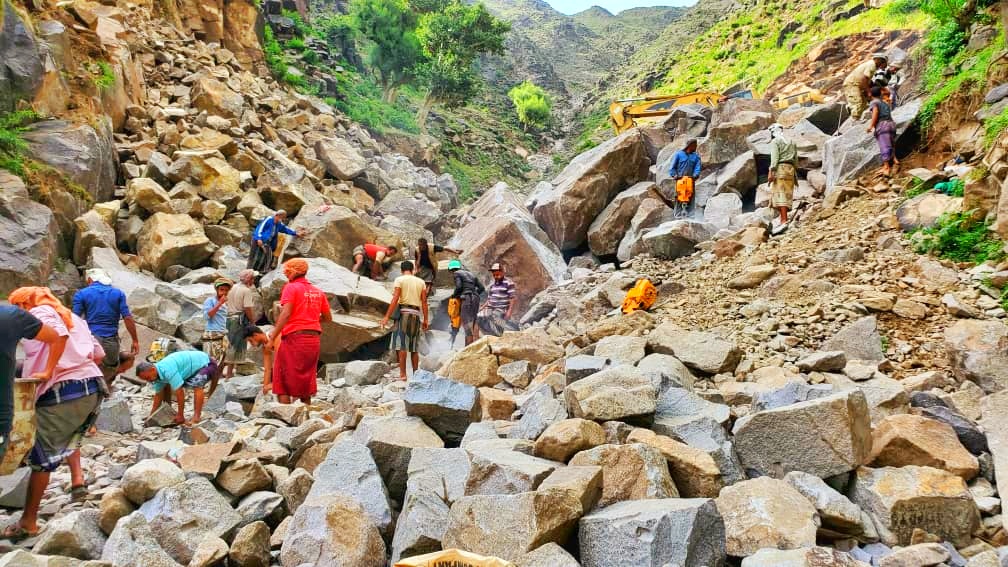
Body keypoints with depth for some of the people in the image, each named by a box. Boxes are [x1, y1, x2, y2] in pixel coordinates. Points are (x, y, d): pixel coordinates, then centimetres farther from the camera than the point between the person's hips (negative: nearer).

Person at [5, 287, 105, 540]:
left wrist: (49, 370, -18)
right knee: (69, 436, 33)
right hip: (92, 388, 8)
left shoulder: (39, 313, 1)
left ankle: (28, 521, 11)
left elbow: (60, 335, -22)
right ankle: (78, 479, 15)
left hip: (60, 390, -8)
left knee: (42, 455, 3)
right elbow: (98, 354, 21)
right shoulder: (71, 316, 23)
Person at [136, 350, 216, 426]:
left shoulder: (168, 370, -35)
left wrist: (180, 416, -26)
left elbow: (180, 392, -34)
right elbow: (158, 395, 6)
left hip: (206, 364, -10)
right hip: (195, 367, 10)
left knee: (197, 386, -37)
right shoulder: (157, 374, -5)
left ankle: (196, 418, -39)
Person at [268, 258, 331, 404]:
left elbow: (286, 314, -17)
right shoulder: (318, 292, 12)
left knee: (283, 381, 2)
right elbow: (328, 318, 15)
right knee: (306, 380, 16)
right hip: (314, 339, 6)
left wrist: (273, 334, -14)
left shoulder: (291, 287, -5)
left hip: (294, 337, -6)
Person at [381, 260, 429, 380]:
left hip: (404, 312, -5)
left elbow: (395, 300, -9)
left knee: (401, 345, -6)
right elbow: (424, 302, 7)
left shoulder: (399, 280, 2)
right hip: (416, 314, 5)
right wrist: (425, 319, 8)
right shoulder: (421, 282, 14)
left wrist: (387, 317, -10)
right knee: (414, 347, 10)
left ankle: (402, 374, -12)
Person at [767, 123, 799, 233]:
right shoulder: (791, 142, 23)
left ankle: (784, 222, -26)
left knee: (780, 195, -15)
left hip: (780, 168, -8)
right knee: (786, 194, 7)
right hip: (791, 169, 8)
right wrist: (795, 176, 24)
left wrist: (771, 172, -18)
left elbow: (774, 157, -12)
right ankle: (783, 220, 4)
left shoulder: (775, 141, 1)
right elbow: (796, 160, 22)